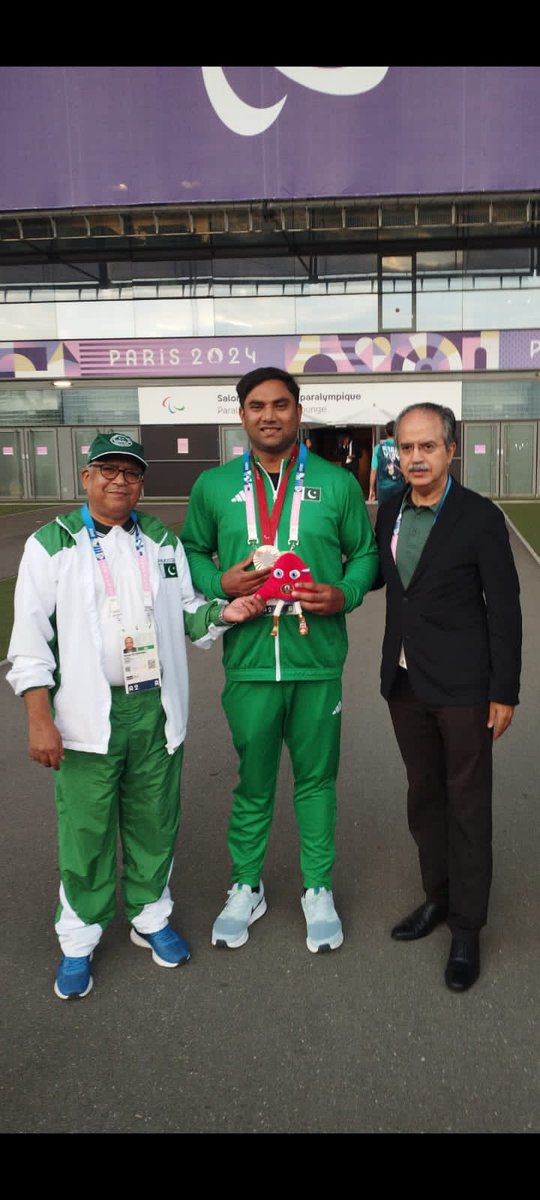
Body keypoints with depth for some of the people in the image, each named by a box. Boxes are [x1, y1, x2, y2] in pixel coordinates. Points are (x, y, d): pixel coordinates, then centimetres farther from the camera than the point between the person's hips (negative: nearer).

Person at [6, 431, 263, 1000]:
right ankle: (78, 941, 23)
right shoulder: (52, 543, -2)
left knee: (154, 823, 14)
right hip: (87, 714, -3)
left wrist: (223, 613, -5)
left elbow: (185, 611, 18)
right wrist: (39, 719, -11)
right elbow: (30, 637, -5)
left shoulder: (163, 541, 11)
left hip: (156, 709, 4)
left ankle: (151, 916, 35)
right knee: (86, 832, 4)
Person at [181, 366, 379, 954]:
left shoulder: (337, 482, 1)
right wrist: (219, 583, -8)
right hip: (249, 661, 1)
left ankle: (318, 890, 31)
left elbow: (365, 553, 9)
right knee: (253, 780, 13)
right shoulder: (214, 485, 4)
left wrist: (345, 594, -10)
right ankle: (246, 888, 32)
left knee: (316, 777, 13)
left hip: (318, 661, 0)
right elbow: (191, 552, 13)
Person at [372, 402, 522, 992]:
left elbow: (504, 609, -10)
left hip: (462, 687, -5)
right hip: (405, 683, 6)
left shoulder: (480, 517, -12)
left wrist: (505, 692, -10)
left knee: (467, 806, 5)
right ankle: (438, 895, 35)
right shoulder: (389, 511, 4)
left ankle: (466, 927, 18)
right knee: (424, 795, 17)